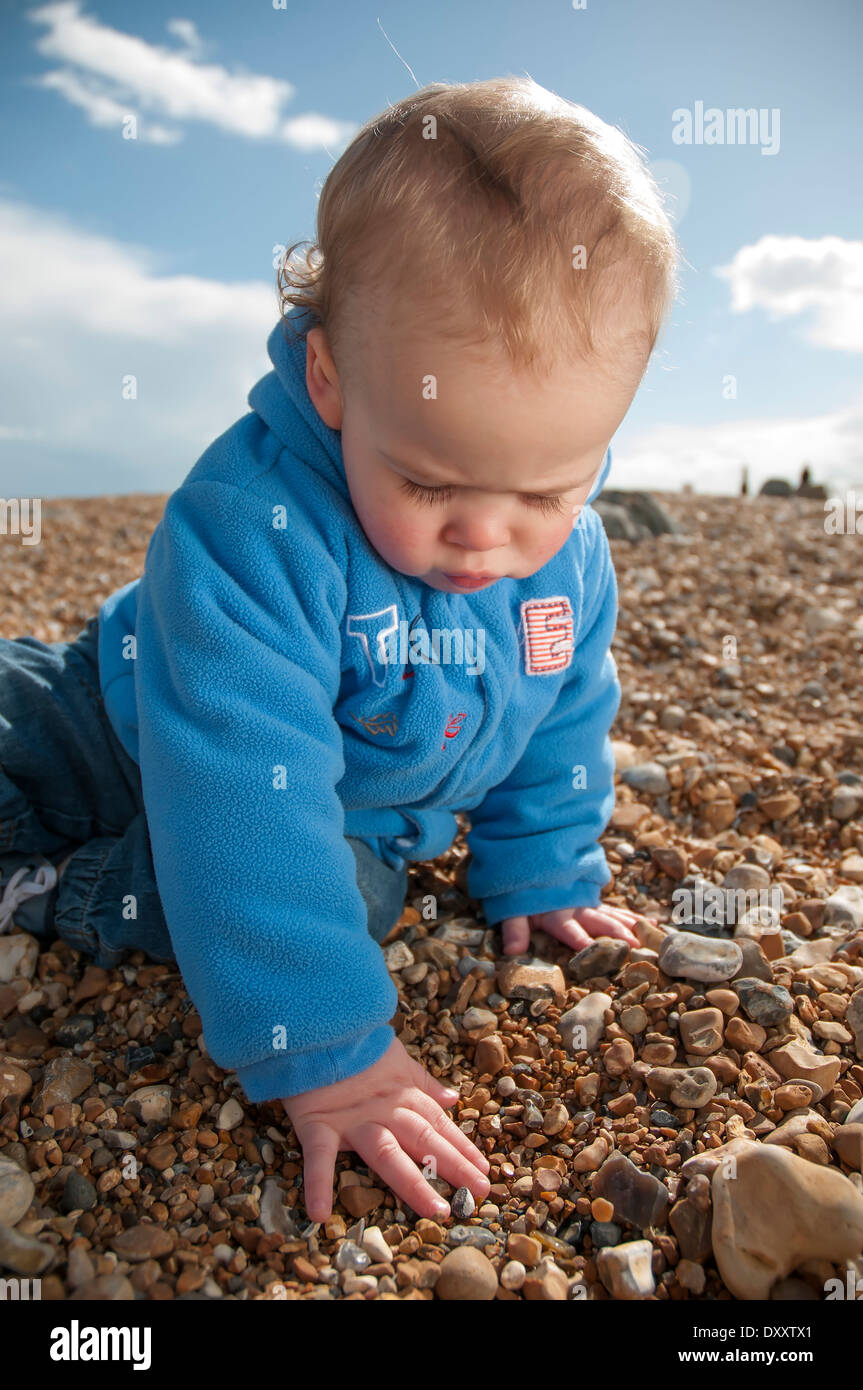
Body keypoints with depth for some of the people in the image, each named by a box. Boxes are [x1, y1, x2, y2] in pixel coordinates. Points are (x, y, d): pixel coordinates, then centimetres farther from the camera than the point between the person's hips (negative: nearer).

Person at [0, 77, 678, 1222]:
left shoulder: (569, 555, -18)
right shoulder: (254, 530, -39)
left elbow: (563, 721, 1)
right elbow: (248, 797, -43)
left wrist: (540, 874, 7)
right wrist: (323, 1049, -41)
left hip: (353, 821, 4)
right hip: (140, 740, -3)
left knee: (355, 890, -27)